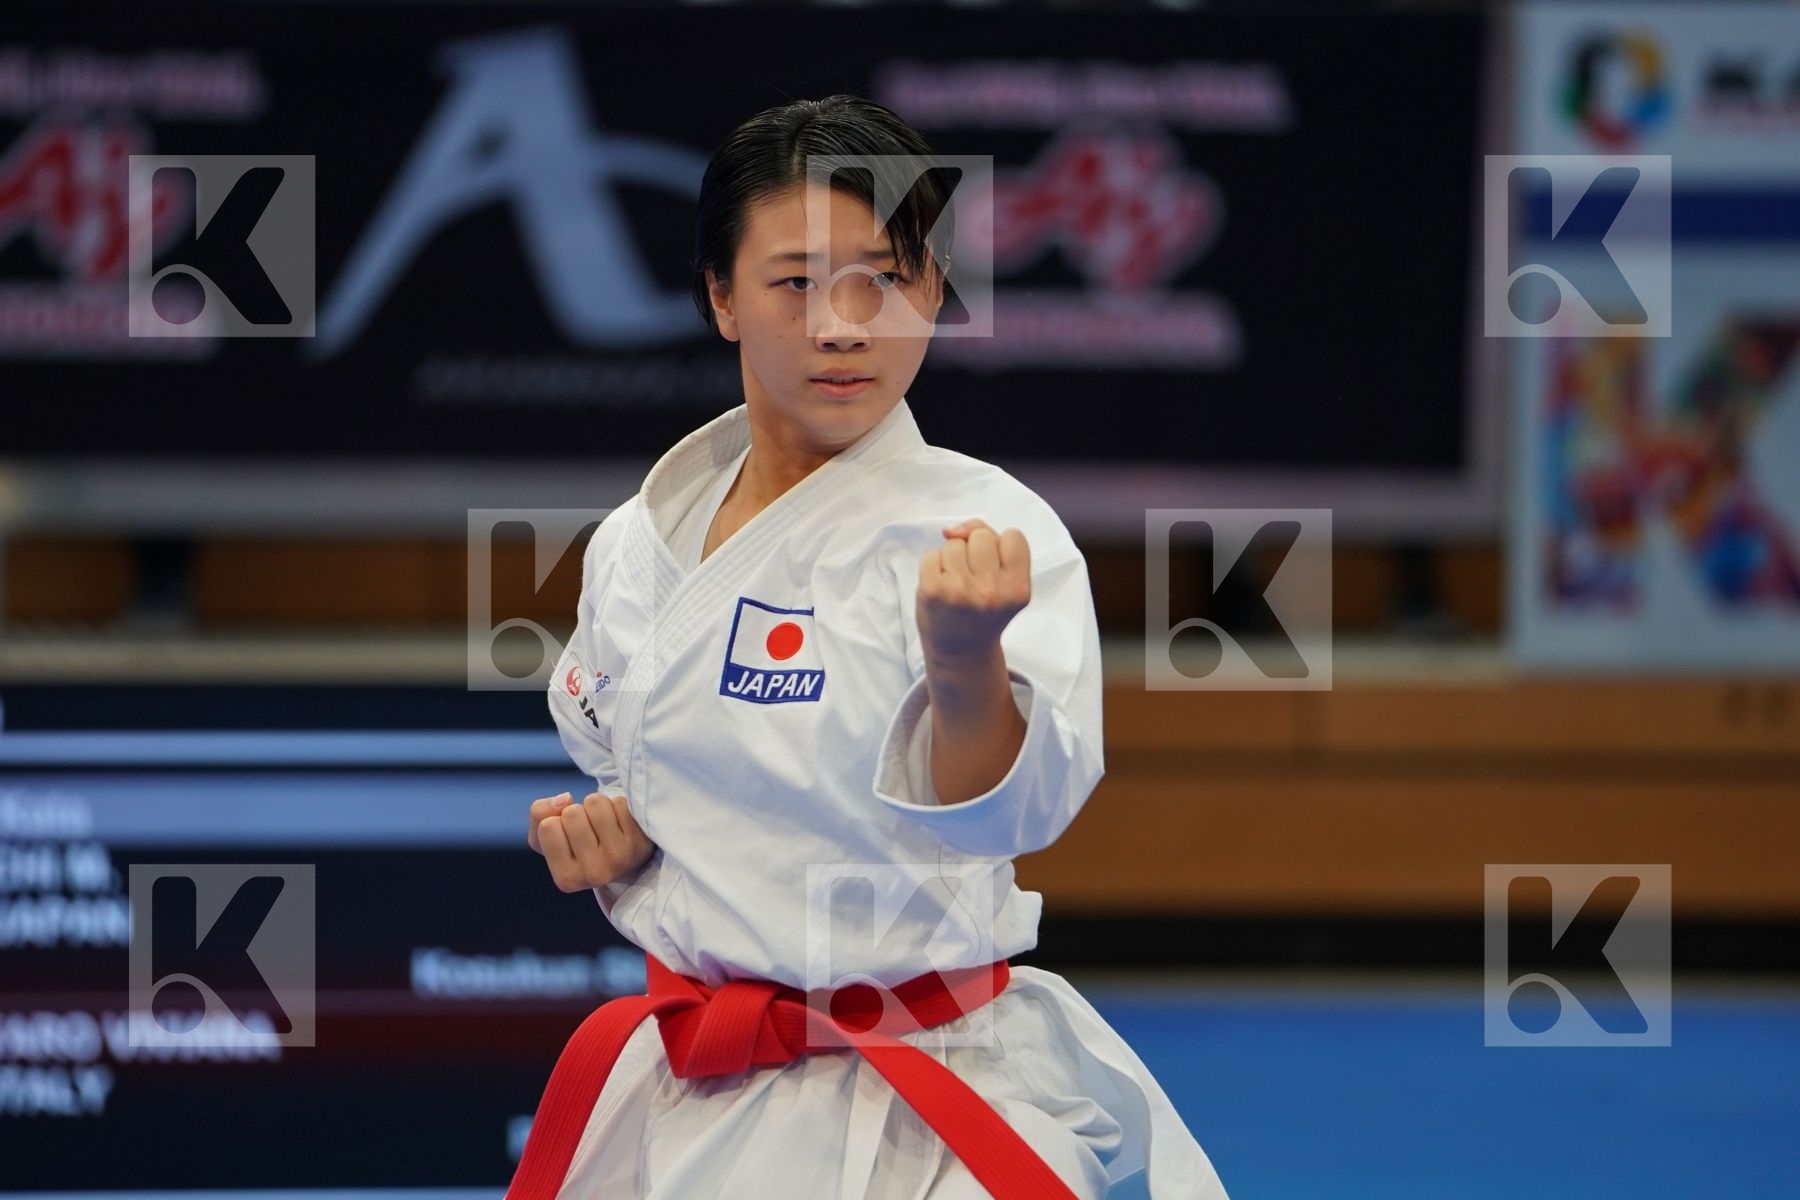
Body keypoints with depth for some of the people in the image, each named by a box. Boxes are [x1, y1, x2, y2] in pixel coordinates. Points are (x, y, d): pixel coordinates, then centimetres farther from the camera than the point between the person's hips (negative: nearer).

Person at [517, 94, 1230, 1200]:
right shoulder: (635, 546, 3)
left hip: (924, 1101, -5)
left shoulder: (987, 528, -13)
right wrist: (601, 838, -1)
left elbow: (1010, 809, -28)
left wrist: (966, 663, -47)